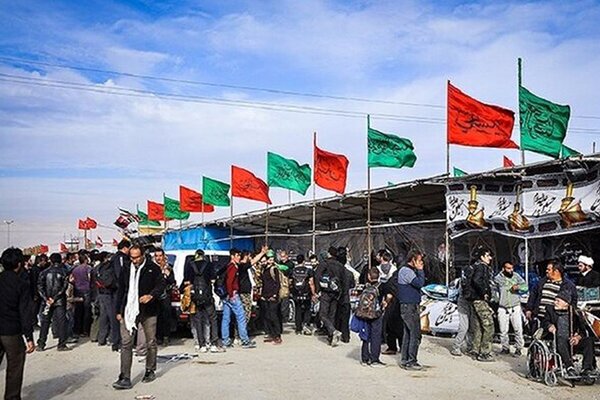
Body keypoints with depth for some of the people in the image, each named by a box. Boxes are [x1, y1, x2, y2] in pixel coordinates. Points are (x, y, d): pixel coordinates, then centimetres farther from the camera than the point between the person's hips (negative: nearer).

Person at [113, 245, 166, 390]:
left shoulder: (153, 268, -3)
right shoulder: (126, 269, 10)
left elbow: (161, 285, -4)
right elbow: (121, 290, 15)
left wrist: (151, 295, -22)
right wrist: (119, 311, 12)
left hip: (148, 310, -3)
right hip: (129, 310, 3)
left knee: (151, 342, 9)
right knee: (126, 343, -5)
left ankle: (150, 371, 28)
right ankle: (125, 378, -4)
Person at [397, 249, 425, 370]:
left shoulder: (405, 270, 17)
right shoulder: (407, 271, -15)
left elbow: (418, 284, 18)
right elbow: (420, 283, -24)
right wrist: (420, 270, -14)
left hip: (407, 306, 11)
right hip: (409, 307, -11)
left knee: (407, 333, 14)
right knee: (415, 334, -7)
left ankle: (404, 360, 21)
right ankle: (411, 362, -2)